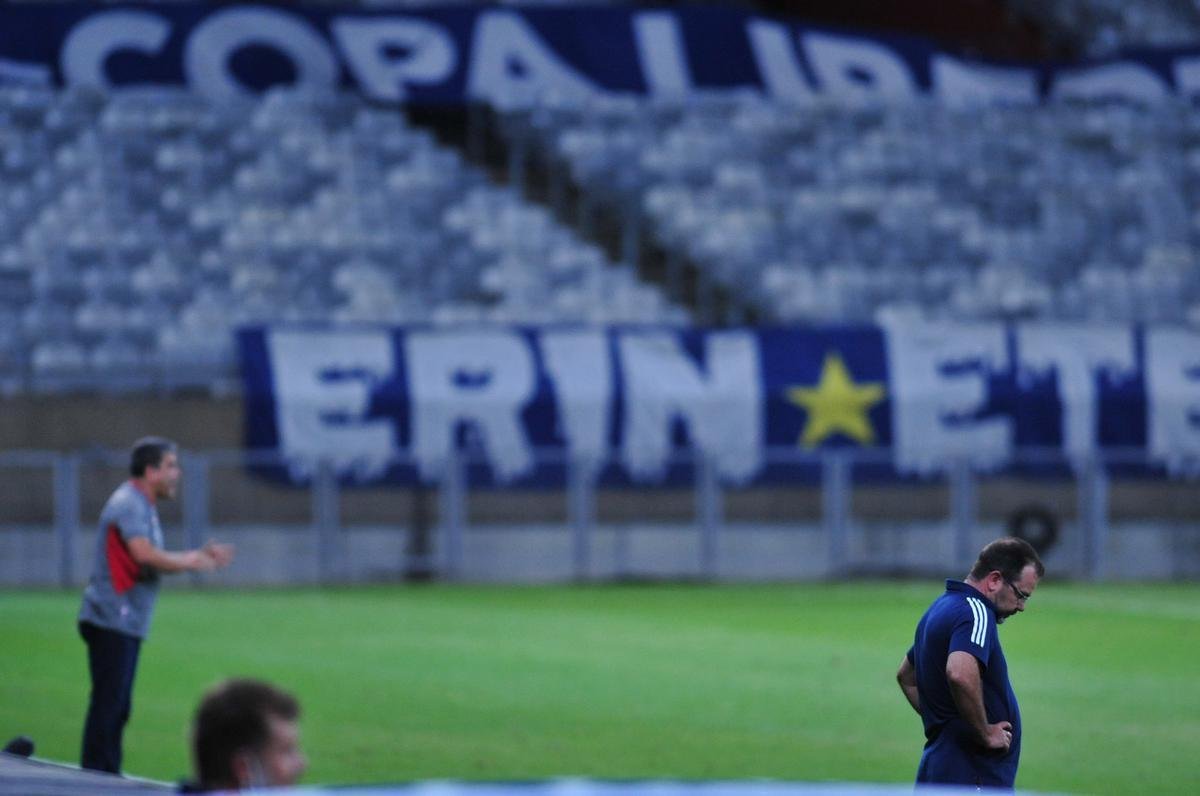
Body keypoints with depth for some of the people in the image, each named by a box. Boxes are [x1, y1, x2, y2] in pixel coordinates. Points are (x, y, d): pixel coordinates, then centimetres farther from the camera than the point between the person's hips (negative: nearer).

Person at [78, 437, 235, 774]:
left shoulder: (143, 506, 19)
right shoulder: (129, 505, -13)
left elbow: (153, 560, 21)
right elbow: (144, 554, -27)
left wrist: (200, 556, 11)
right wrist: (191, 562, -15)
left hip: (125, 624, 10)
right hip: (112, 620, -10)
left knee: (117, 706, 12)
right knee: (108, 704, -11)